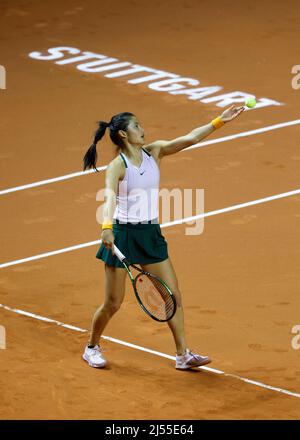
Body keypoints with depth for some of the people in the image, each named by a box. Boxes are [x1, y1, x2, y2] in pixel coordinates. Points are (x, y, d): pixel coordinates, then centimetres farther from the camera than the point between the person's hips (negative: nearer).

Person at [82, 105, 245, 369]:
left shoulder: (154, 152, 3)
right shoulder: (117, 166, -15)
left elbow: (189, 139, -3)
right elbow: (110, 197, -31)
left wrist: (220, 121, -12)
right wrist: (107, 226, -48)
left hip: (151, 234, 6)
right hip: (123, 236, -6)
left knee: (173, 295, 3)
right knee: (113, 303, 2)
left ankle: (183, 355, 10)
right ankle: (92, 347, 26)